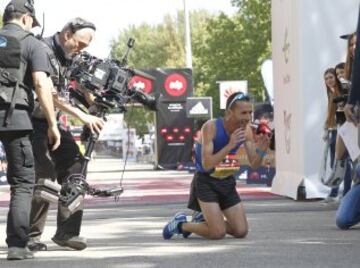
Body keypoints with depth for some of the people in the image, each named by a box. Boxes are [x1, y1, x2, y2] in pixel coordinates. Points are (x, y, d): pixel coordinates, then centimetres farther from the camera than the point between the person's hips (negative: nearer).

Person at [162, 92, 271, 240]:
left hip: (227, 182, 6)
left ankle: (202, 219, 25)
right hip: (206, 181, -6)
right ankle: (181, 224, 12)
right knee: (218, 233, -15)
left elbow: (254, 164, -3)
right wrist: (230, 145, -39)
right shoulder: (210, 127, -24)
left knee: (241, 231, 0)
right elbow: (206, 165, -30)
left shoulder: (246, 129, -8)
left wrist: (261, 150, -25)